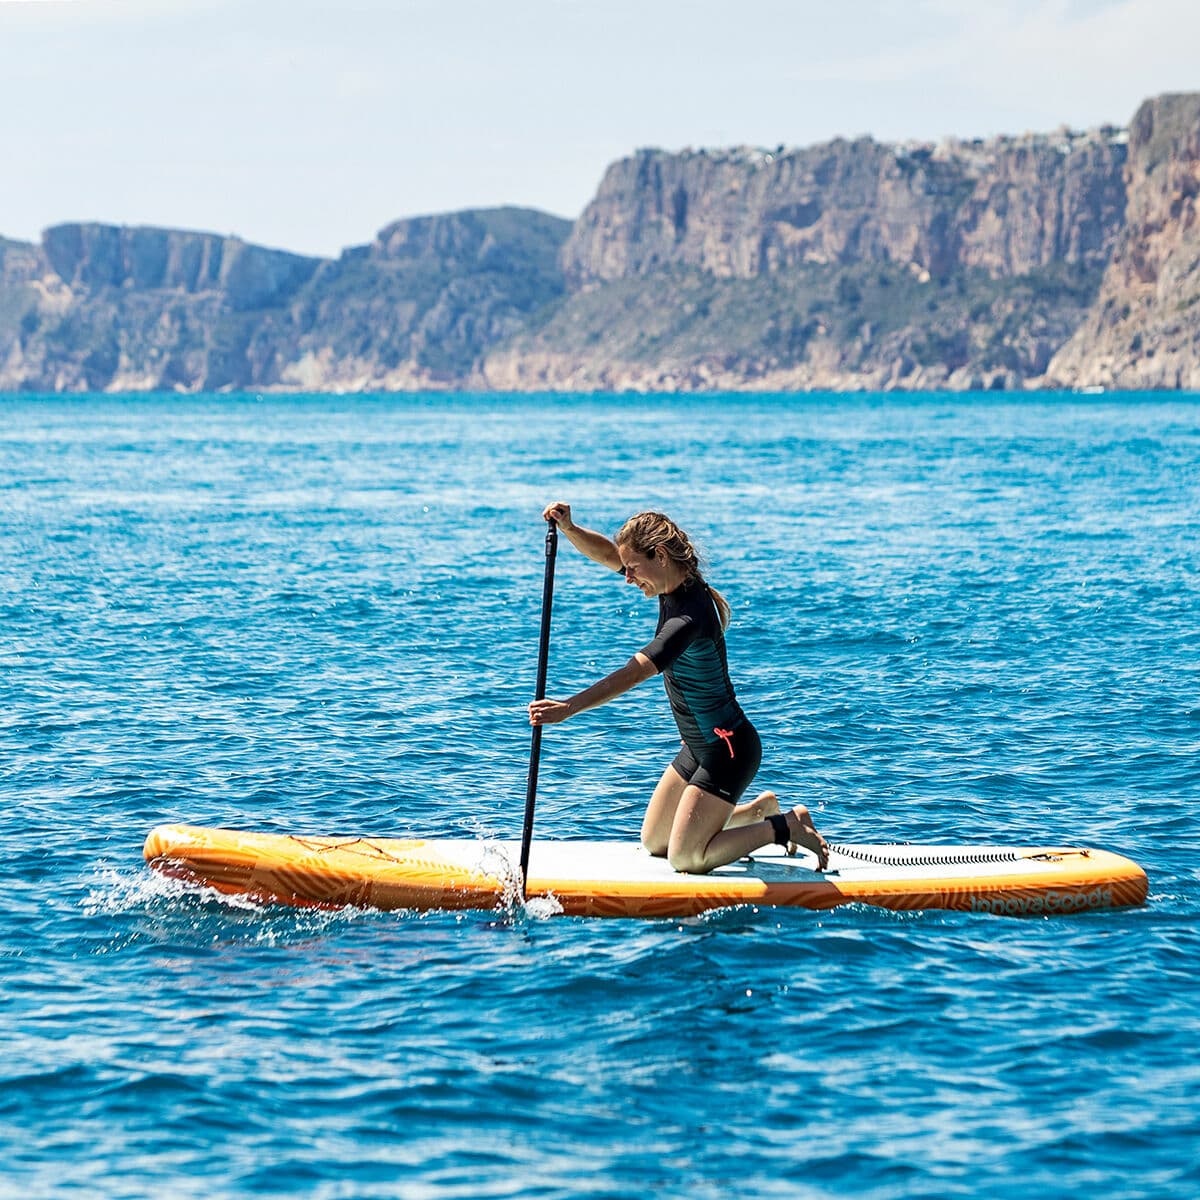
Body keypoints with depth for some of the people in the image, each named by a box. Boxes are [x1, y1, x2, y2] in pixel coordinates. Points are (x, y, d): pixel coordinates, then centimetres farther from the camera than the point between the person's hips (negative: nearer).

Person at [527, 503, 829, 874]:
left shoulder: (688, 618, -29)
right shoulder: (678, 583, -2)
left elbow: (634, 674, -38)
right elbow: (607, 554, 3)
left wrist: (568, 708, -45)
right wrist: (569, 528, -16)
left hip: (728, 751, -10)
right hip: (701, 747, 10)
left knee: (685, 858, -5)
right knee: (654, 843, 16)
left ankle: (787, 826, 7)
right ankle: (759, 810, 28)